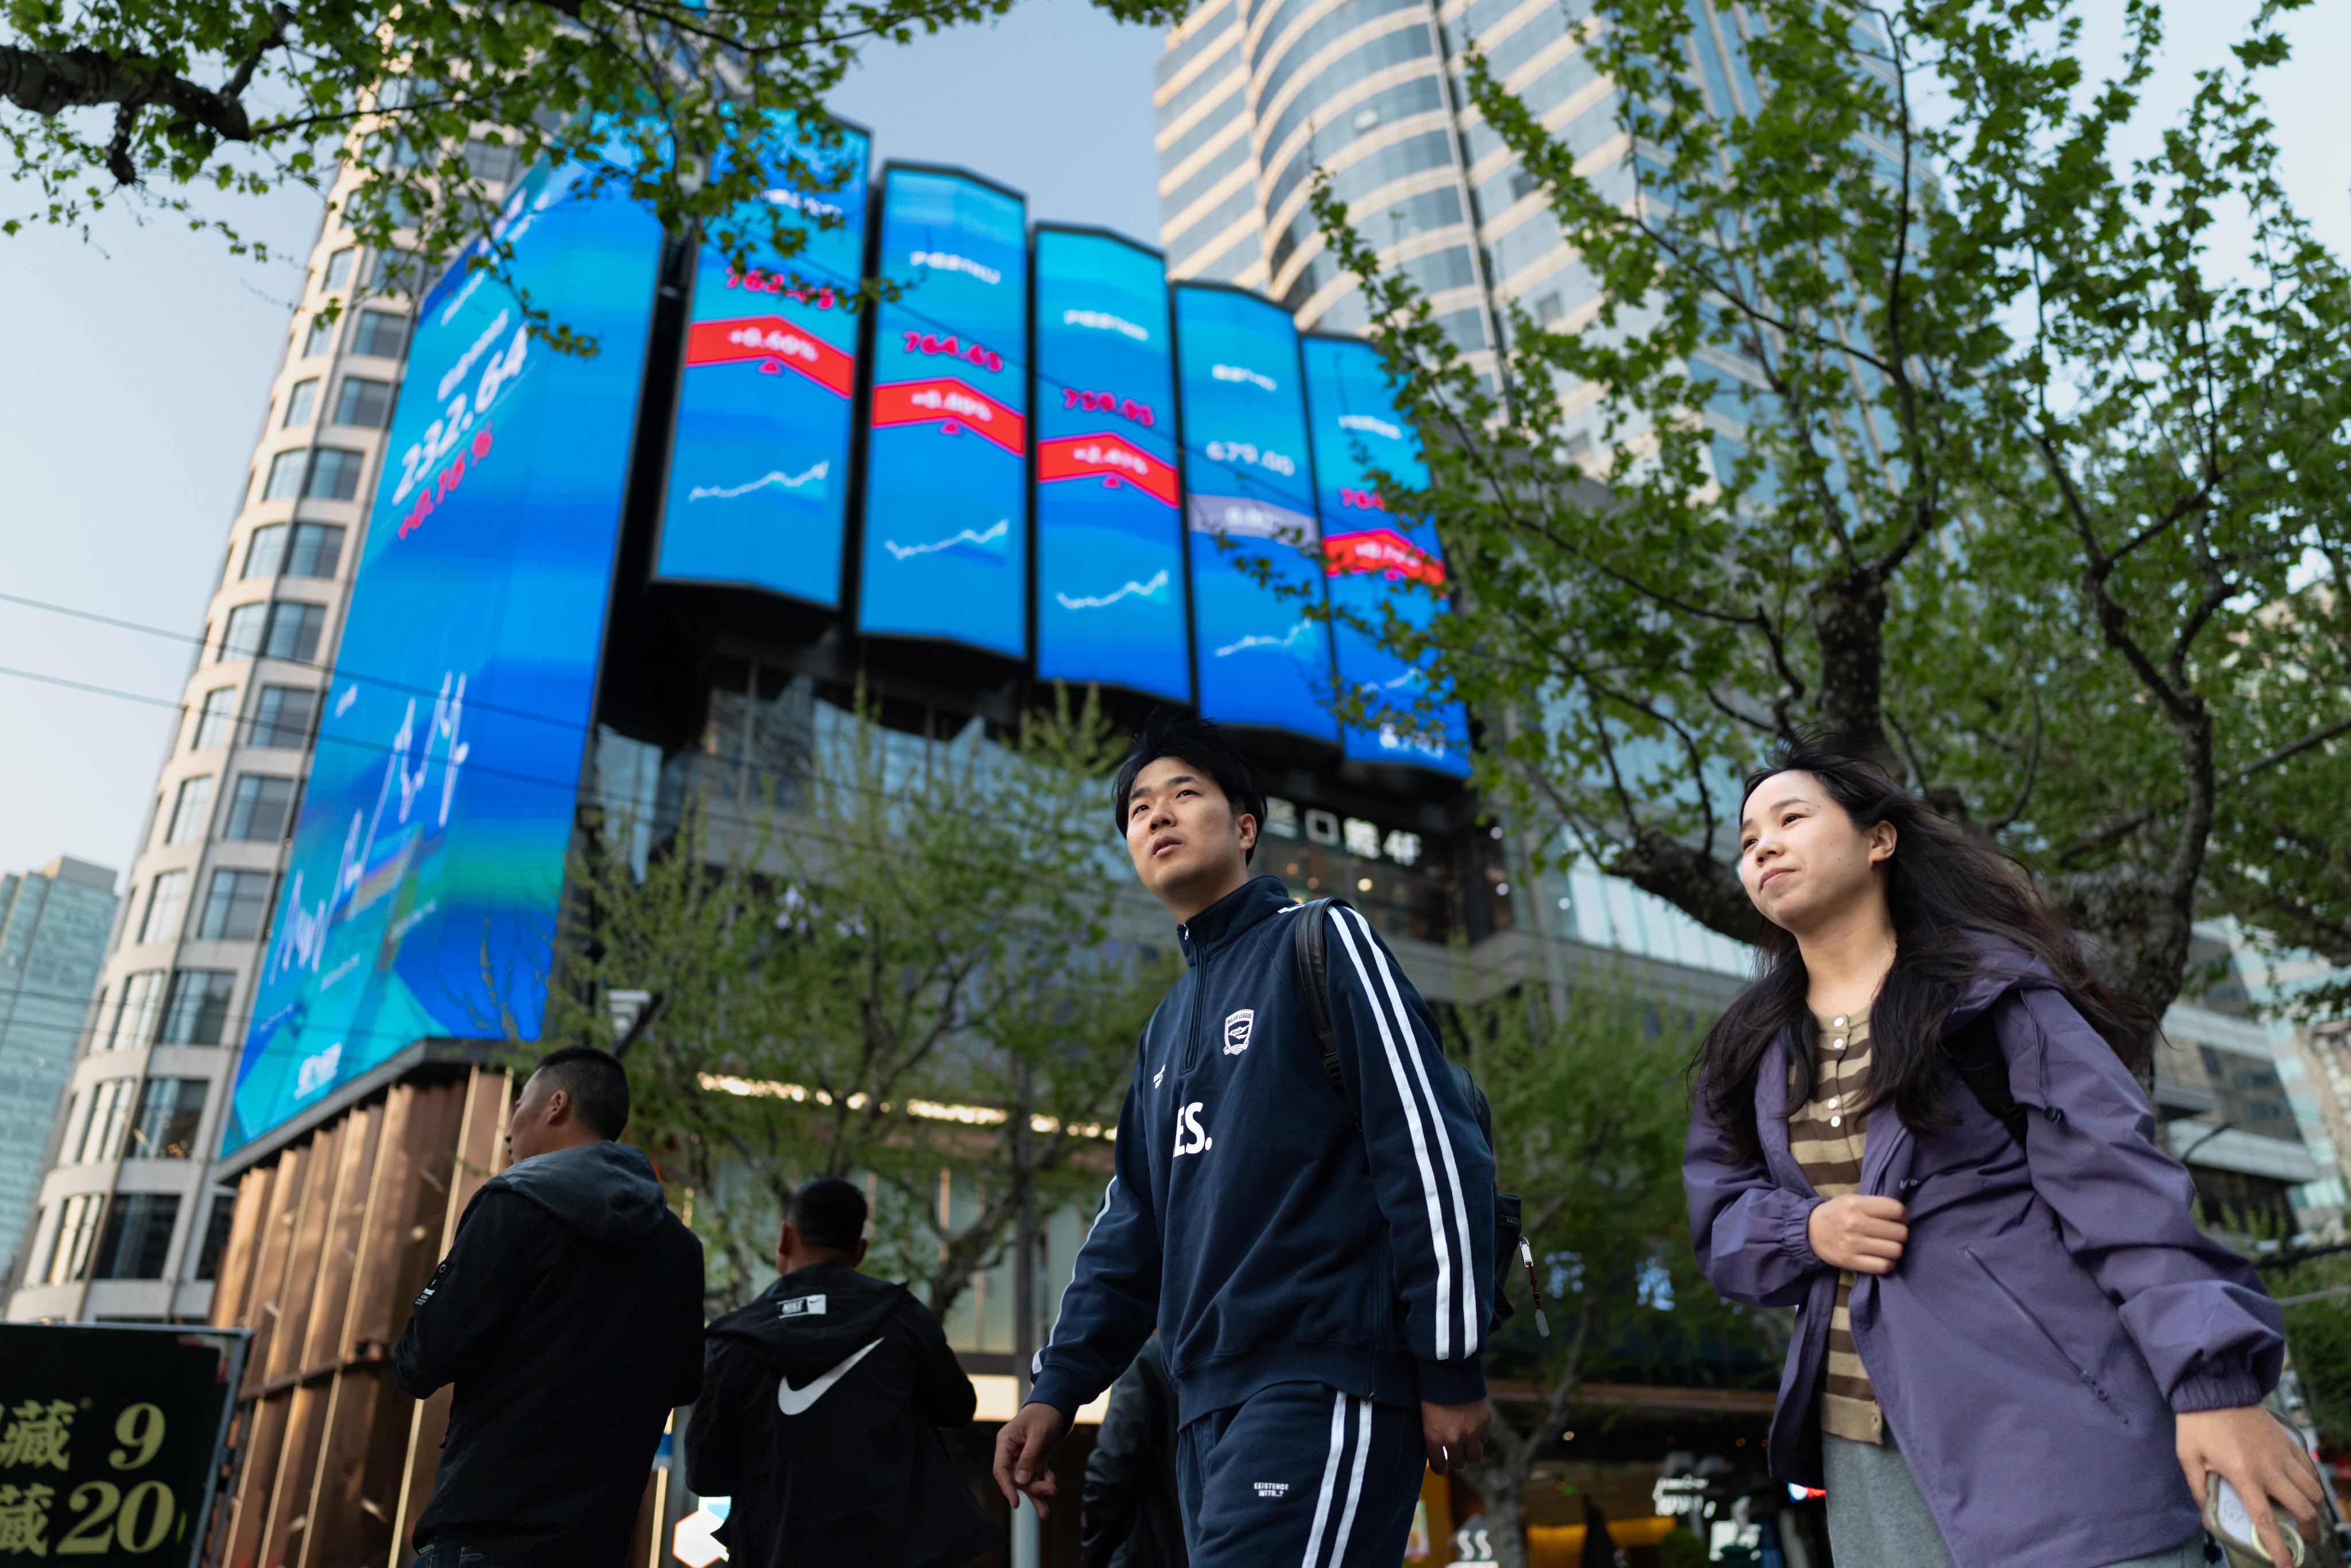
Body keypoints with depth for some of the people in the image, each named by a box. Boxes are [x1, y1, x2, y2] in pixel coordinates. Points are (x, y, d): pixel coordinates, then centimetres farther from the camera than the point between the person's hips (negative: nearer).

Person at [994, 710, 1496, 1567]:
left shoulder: (1321, 941, -2)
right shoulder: (1166, 1028, 20)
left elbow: (1432, 1150, -9)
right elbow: (1135, 1223, 20)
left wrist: (1451, 1366, -11)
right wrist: (1058, 1387, 12)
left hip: (1323, 1383, -7)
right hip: (1208, 1404, 7)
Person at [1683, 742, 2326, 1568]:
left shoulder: (1990, 984, -1)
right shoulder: (1748, 1049, 11)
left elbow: (2117, 1180, -9)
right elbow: (1721, 1216, 10)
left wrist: (2212, 1380, -18)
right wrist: (1806, 1230, -11)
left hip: (2043, 1423, -4)